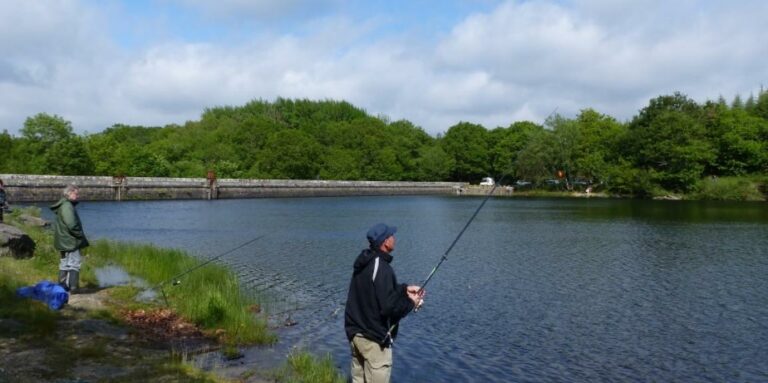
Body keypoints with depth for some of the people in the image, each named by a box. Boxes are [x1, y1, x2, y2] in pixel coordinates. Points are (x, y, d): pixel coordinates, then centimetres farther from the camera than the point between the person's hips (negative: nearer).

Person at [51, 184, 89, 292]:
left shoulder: (62, 206, 14)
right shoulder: (67, 206, -19)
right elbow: (72, 225, -27)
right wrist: (81, 236, -13)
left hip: (64, 241, 11)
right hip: (70, 241, -11)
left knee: (65, 263, 18)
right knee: (74, 263, -6)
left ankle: (63, 285, 26)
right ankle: (73, 287, -7)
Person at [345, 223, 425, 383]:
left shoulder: (365, 261, 6)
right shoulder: (381, 268, -22)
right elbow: (388, 307, -26)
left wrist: (405, 289, 12)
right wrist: (410, 303, -9)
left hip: (355, 332, 9)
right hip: (374, 337, -9)